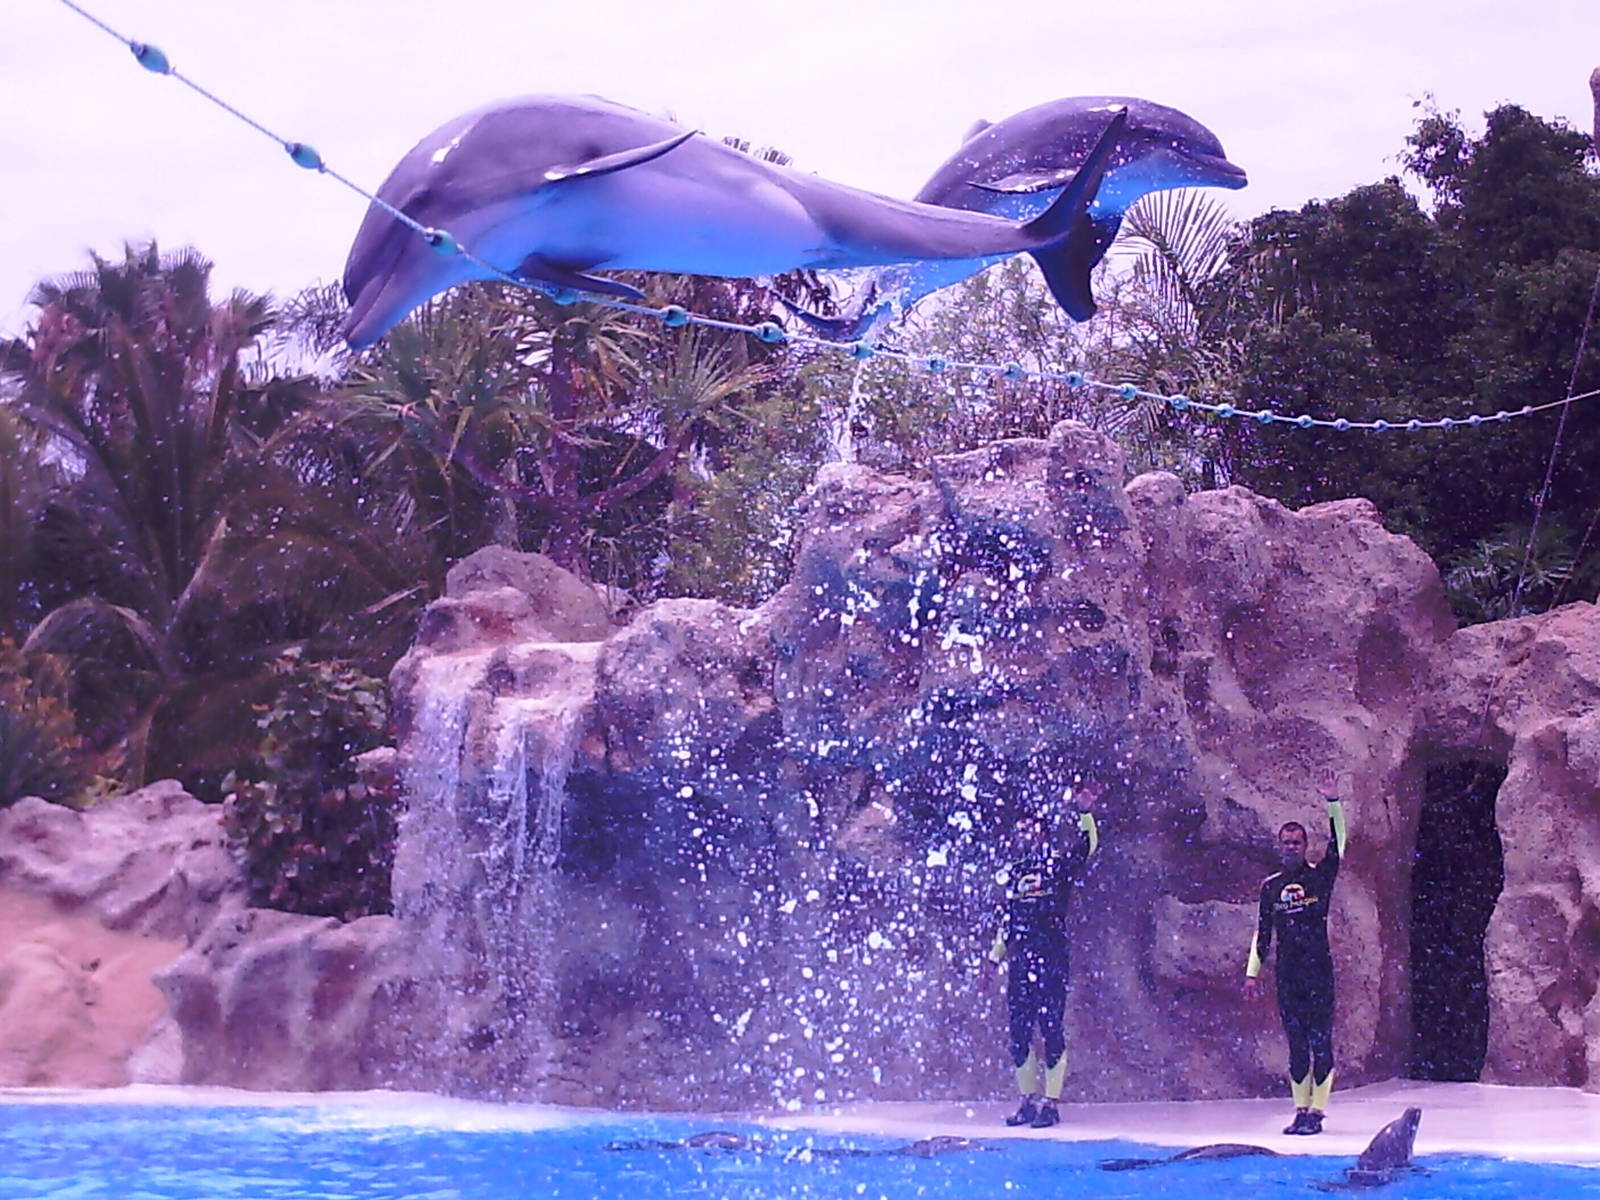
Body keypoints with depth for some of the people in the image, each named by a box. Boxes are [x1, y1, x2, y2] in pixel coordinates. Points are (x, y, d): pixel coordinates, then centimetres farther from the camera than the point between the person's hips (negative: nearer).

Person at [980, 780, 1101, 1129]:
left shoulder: (1058, 866, 1)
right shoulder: (1013, 873, 17)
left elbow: (1087, 847, -17)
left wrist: (1085, 813, -30)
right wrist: (992, 960, 23)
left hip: (1051, 963, -6)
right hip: (1019, 965, 6)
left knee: (1052, 1031, -6)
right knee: (1019, 1035, 5)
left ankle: (1051, 1103, -4)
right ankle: (1029, 1100, 13)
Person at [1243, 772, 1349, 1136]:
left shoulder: (1320, 876, 2)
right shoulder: (1271, 886, 12)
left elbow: (1338, 844, -11)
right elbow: (1262, 931, 14)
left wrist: (1333, 803, -20)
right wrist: (1252, 972, 10)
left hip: (1318, 971, -4)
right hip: (1287, 975, 4)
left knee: (1320, 1040, -6)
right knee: (1296, 1043, 5)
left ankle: (1317, 1111, -6)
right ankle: (1301, 1110, 8)